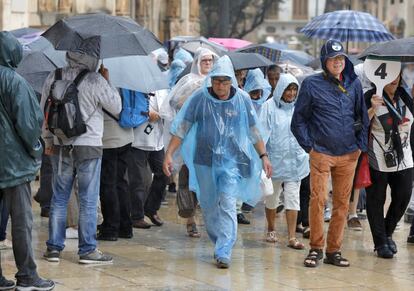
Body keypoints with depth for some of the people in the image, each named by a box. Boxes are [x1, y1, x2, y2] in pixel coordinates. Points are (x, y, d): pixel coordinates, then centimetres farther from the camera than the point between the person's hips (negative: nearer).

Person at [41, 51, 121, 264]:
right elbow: (116, 108, -3)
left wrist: (48, 140, 18)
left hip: (60, 148, 4)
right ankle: (87, 250, 5)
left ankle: (54, 248, 13)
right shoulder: (95, 81, -14)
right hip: (89, 146, -4)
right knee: (88, 201, 3)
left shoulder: (53, 78, 0)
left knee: (59, 198, 12)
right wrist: (107, 81, 6)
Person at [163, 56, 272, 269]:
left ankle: (224, 252, -16)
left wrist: (263, 156, 12)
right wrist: (169, 154, -9)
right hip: (204, 161, 1)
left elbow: (254, 131, 10)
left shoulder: (242, 99, -2)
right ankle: (220, 243, 29)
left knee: (227, 205, -13)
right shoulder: (200, 98, -5)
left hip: (231, 160, -1)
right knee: (208, 205, 10)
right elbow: (181, 128, -3)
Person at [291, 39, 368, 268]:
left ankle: (334, 250, 15)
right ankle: (315, 248, 1)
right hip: (321, 153, -3)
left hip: (348, 155, 3)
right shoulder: (312, 84, -1)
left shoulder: (354, 84, 8)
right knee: (318, 199, -11)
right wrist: (309, 146, -3)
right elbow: (299, 120, 3)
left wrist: (361, 145, 7)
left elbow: (363, 116, 16)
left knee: (342, 203, 6)